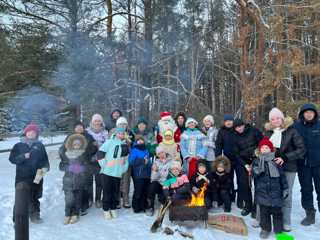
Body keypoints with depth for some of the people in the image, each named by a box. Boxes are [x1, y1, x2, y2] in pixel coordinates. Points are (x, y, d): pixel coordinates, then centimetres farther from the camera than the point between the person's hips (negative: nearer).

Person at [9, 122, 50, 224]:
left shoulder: (40, 146, 6)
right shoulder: (18, 146, 4)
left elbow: (45, 159, 8)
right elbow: (12, 159, -2)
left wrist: (45, 167, -10)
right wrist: (23, 156, -17)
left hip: (36, 176, 2)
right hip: (22, 177, -2)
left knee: (35, 197, 13)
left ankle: (35, 215, 29)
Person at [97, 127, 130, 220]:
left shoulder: (126, 145, 12)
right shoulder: (109, 142, -5)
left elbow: (126, 158, 21)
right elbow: (100, 152, -8)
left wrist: (124, 168, 12)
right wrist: (104, 164, -10)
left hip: (118, 173, 4)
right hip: (107, 172, -4)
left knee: (116, 192, 10)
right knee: (107, 192, 2)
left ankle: (113, 208, 26)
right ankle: (106, 210, 17)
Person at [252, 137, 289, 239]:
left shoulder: (276, 161, 0)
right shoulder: (256, 161, -2)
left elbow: (282, 176, 6)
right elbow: (254, 174, -14)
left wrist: (285, 188, 6)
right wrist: (258, 170, -32)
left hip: (275, 192, 0)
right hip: (262, 192, 0)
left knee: (277, 211, 9)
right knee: (264, 211, 9)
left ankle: (279, 230, 25)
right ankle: (265, 228, 26)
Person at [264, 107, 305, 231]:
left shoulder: (291, 131, -6)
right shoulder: (268, 132, 6)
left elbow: (301, 149, -8)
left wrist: (285, 158, -16)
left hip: (288, 168, -2)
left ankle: (286, 222, 20)